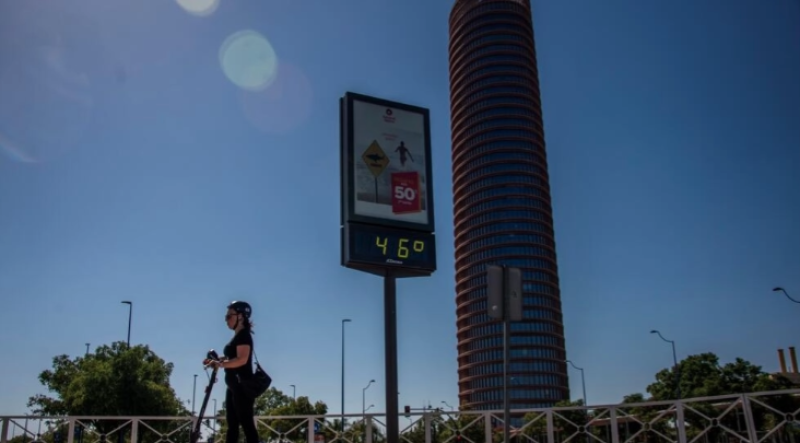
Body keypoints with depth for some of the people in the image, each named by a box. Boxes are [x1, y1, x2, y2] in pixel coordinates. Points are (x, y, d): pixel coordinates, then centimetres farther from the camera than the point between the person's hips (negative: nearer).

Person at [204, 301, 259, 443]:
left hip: (243, 386, -10)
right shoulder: (237, 336, 19)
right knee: (232, 424, 9)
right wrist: (218, 360, 9)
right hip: (234, 386, 10)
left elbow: (242, 360, -24)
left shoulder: (244, 335, -11)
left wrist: (220, 364, -32)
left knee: (247, 424, -11)